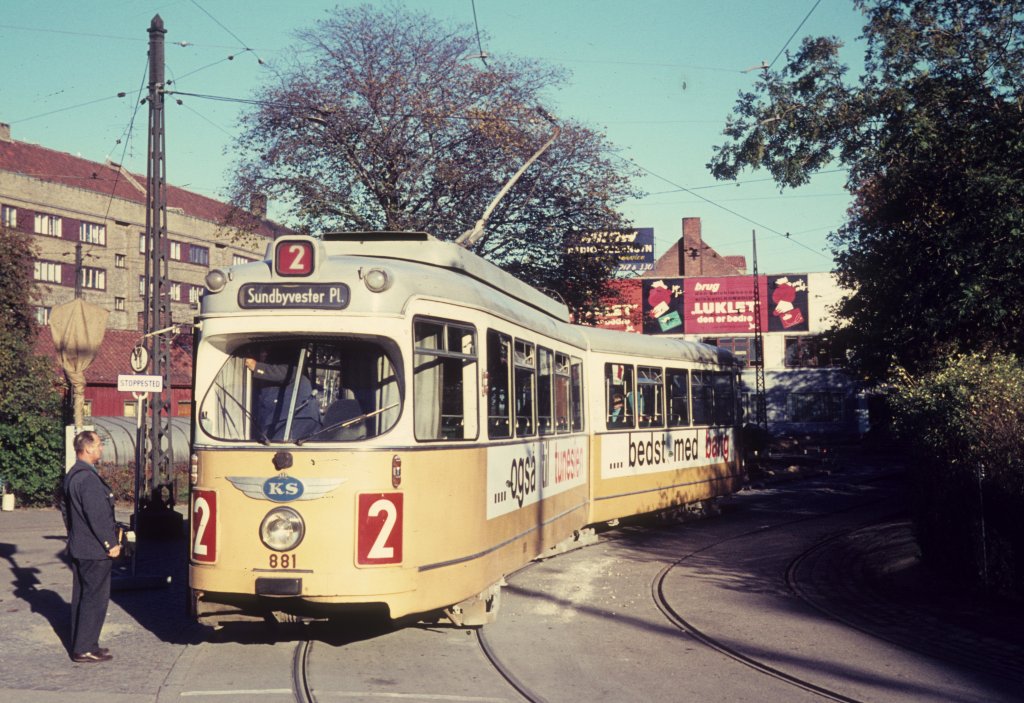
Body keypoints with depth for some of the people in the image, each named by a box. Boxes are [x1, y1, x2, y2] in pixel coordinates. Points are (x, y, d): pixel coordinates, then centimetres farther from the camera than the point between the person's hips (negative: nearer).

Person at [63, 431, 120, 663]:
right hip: (95, 550, -10)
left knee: (82, 596, 15)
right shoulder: (88, 478, -21)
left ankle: (80, 645, 23)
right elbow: (97, 515, -23)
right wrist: (110, 544, -15)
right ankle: (85, 649, -1)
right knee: (95, 598, -4)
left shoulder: (72, 475, 12)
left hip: (79, 548, 10)